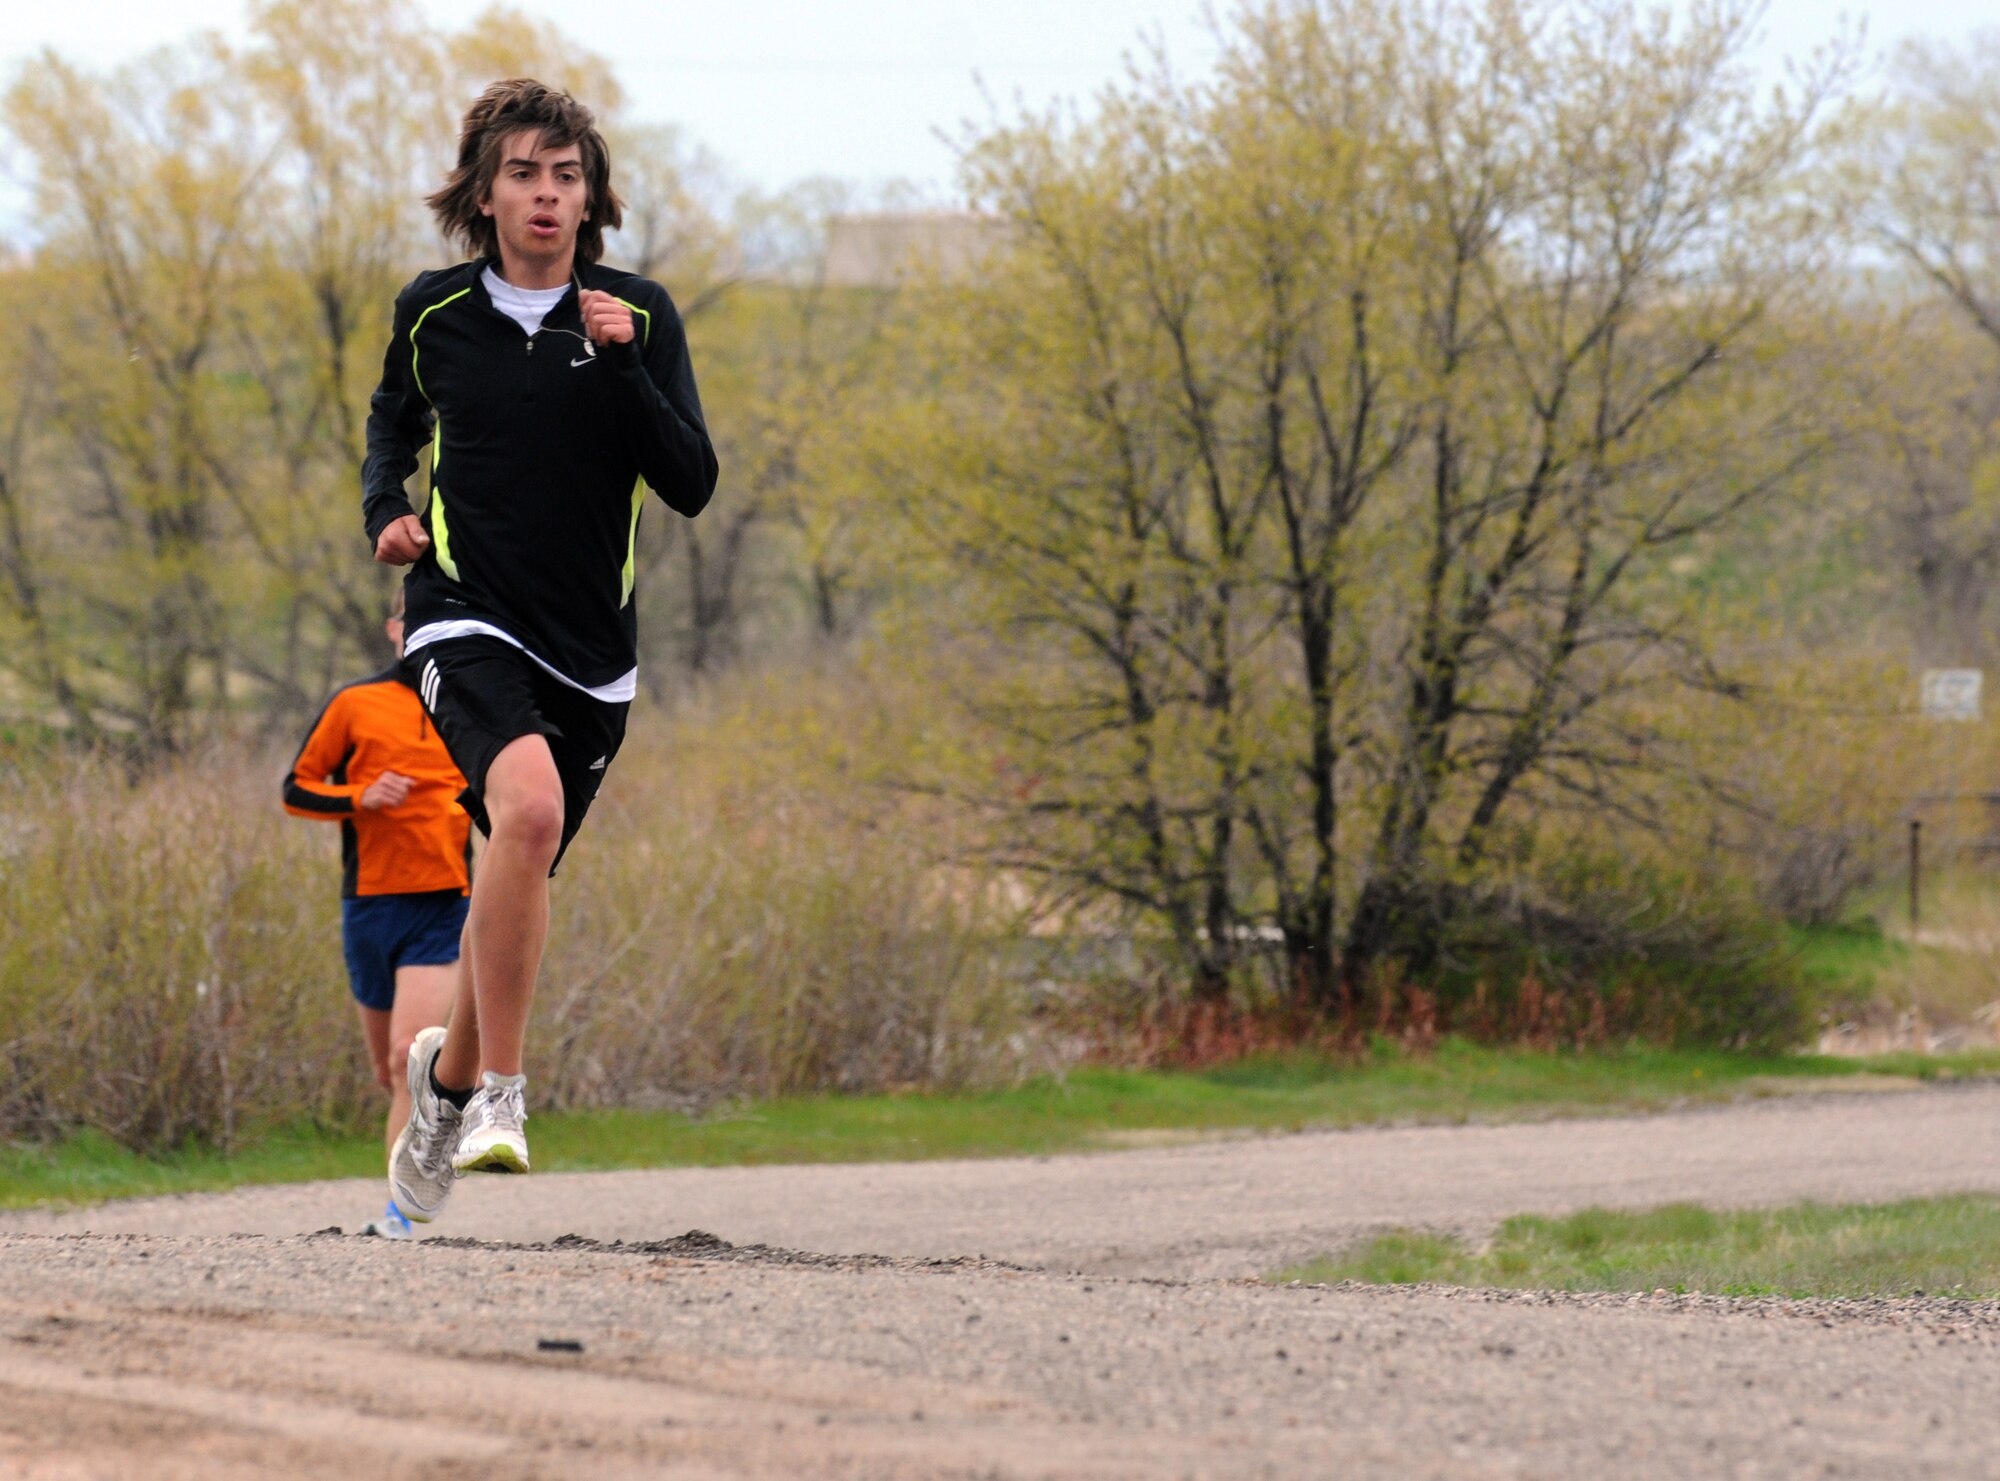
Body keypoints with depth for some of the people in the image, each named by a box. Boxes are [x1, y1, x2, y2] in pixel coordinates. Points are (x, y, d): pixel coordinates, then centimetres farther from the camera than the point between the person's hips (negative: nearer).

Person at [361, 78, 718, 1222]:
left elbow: (692, 485, -6)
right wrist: (386, 510, 5)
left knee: (523, 874, 12)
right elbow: (395, 425, 24)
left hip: (591, 652, 3)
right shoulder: (433, 313, 3)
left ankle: (452, 1075, 42)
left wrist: (621, 365, -17)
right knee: (529, 806, -31)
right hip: (468, 623, -3)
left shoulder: (640, 316, 1)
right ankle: (500, 1095, -26)